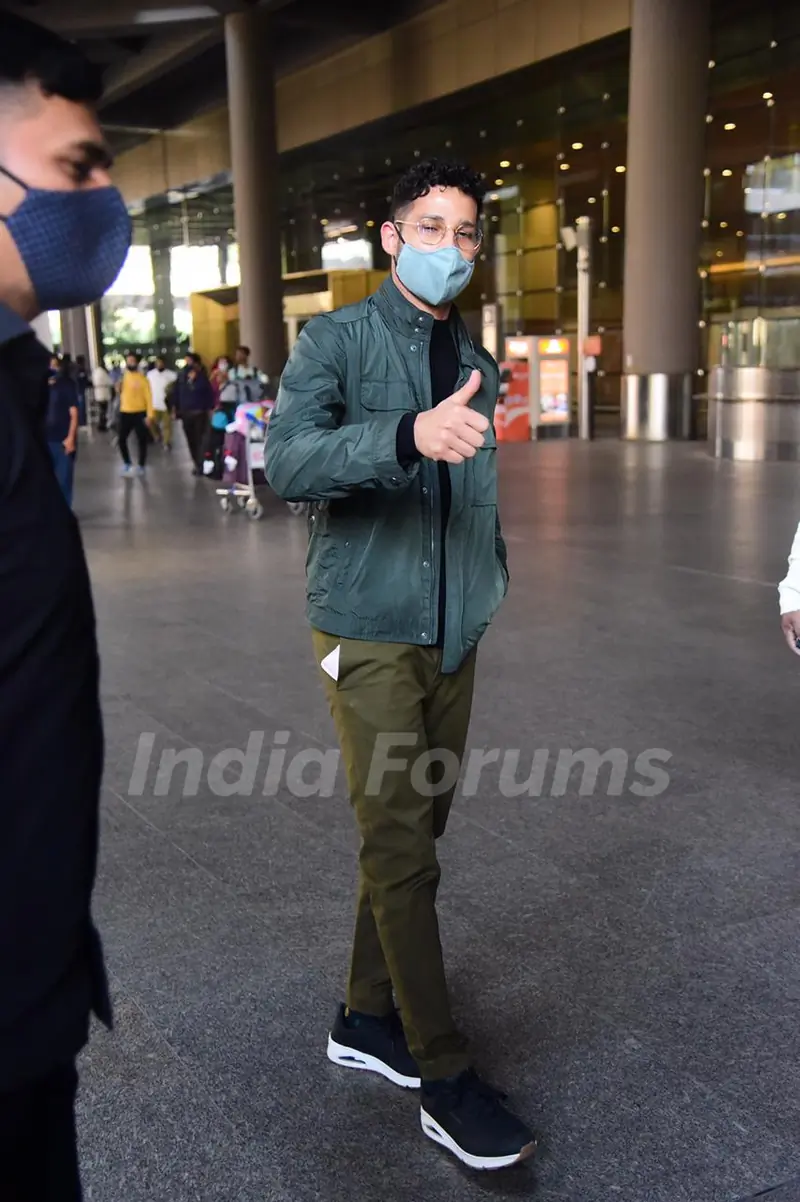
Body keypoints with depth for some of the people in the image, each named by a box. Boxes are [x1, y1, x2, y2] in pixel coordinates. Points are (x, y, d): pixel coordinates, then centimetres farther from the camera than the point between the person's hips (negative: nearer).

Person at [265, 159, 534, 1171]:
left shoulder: (477, 363, 14)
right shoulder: (335, 342, -5)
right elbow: (288, 460, -23)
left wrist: (489, 589, 13)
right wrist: (409, 434, -37)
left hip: (453, 637, 6)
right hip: (369, 635, -6)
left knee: (413, 836, 12)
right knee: (401, 848, -6)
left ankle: (366, 1021, 29)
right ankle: (446, 1079, 5)